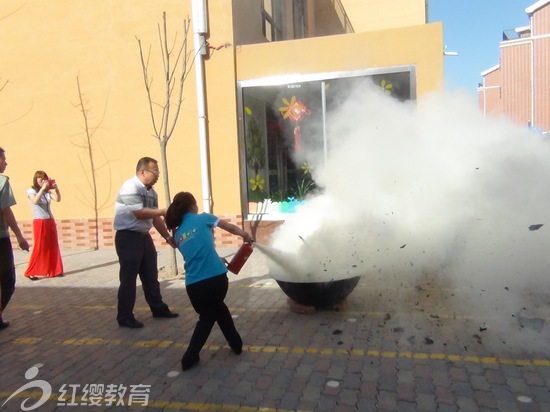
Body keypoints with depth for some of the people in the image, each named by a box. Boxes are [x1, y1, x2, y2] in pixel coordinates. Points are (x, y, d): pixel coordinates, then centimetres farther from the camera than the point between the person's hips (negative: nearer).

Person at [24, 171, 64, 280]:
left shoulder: (48, 191, 7)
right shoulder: (31, 191, -4)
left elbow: (58, 199, -5)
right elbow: (35, 201, -23)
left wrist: (56, 188, -19)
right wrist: (42, 188, -26)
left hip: (50, 222, 5)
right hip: (39, 222, -5)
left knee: (53, 246, 6)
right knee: (39, 247, -5)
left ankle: (54, 270, 15)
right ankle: (31, 272, 4)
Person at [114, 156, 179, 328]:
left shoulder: (151, 192, 8)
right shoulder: (130, 187, -17)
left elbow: (155, 218, 11)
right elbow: (138, 213, -26)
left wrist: (168, 237, 8)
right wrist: (164, 211, -20)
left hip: (144, 236, 8)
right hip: (128, 237, -8)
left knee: (150, 275, 16)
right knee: (129, 278, -1)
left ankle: (158, 308, 30)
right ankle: (125, 317, 12)